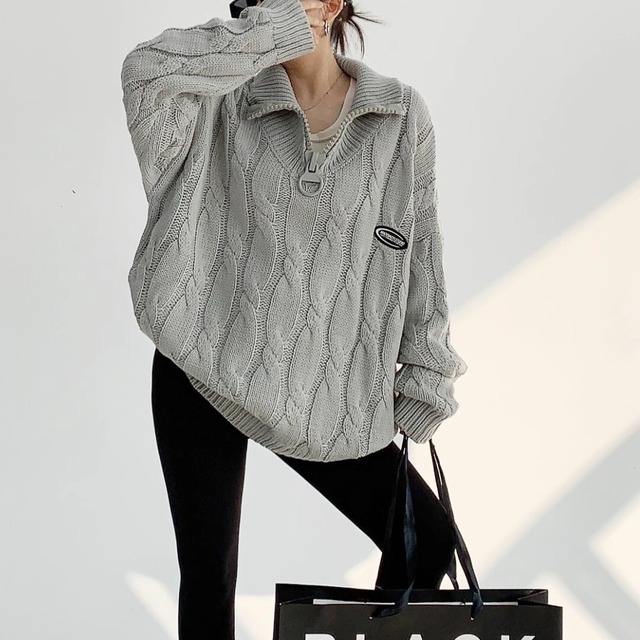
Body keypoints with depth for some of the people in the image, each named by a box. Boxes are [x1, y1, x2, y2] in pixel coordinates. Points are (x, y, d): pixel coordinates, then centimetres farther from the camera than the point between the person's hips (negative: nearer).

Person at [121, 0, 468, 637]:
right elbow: (146, 68, -25)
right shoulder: (224, 106, -4)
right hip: (202, 369, -1)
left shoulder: (401, 117, -1)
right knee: (207, 580, 4)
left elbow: (420, 247, 5)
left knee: (428, 543, 4)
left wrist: (425, 375, 6)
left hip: (325, 393, 2)